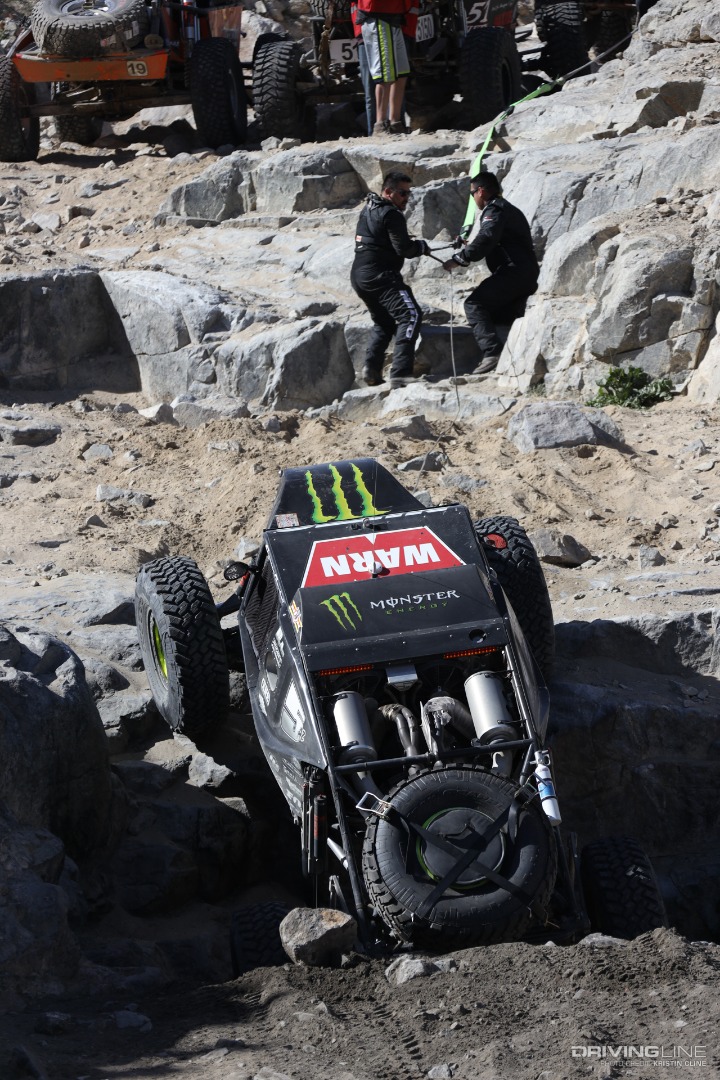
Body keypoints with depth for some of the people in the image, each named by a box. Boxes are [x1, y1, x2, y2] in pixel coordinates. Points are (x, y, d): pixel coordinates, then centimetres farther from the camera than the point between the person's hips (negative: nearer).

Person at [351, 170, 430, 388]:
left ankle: (371, 369, 10)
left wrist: (415, 246, 12)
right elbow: (403, 249, -15)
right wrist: (422, 246, 4)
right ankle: (400, 373, -28)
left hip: (359, 275, 10)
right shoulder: (391, 214, -12)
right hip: (381, 276, -10)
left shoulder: (368, 210, 18)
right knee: (411, 315, -16)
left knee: (384, 322, 25)